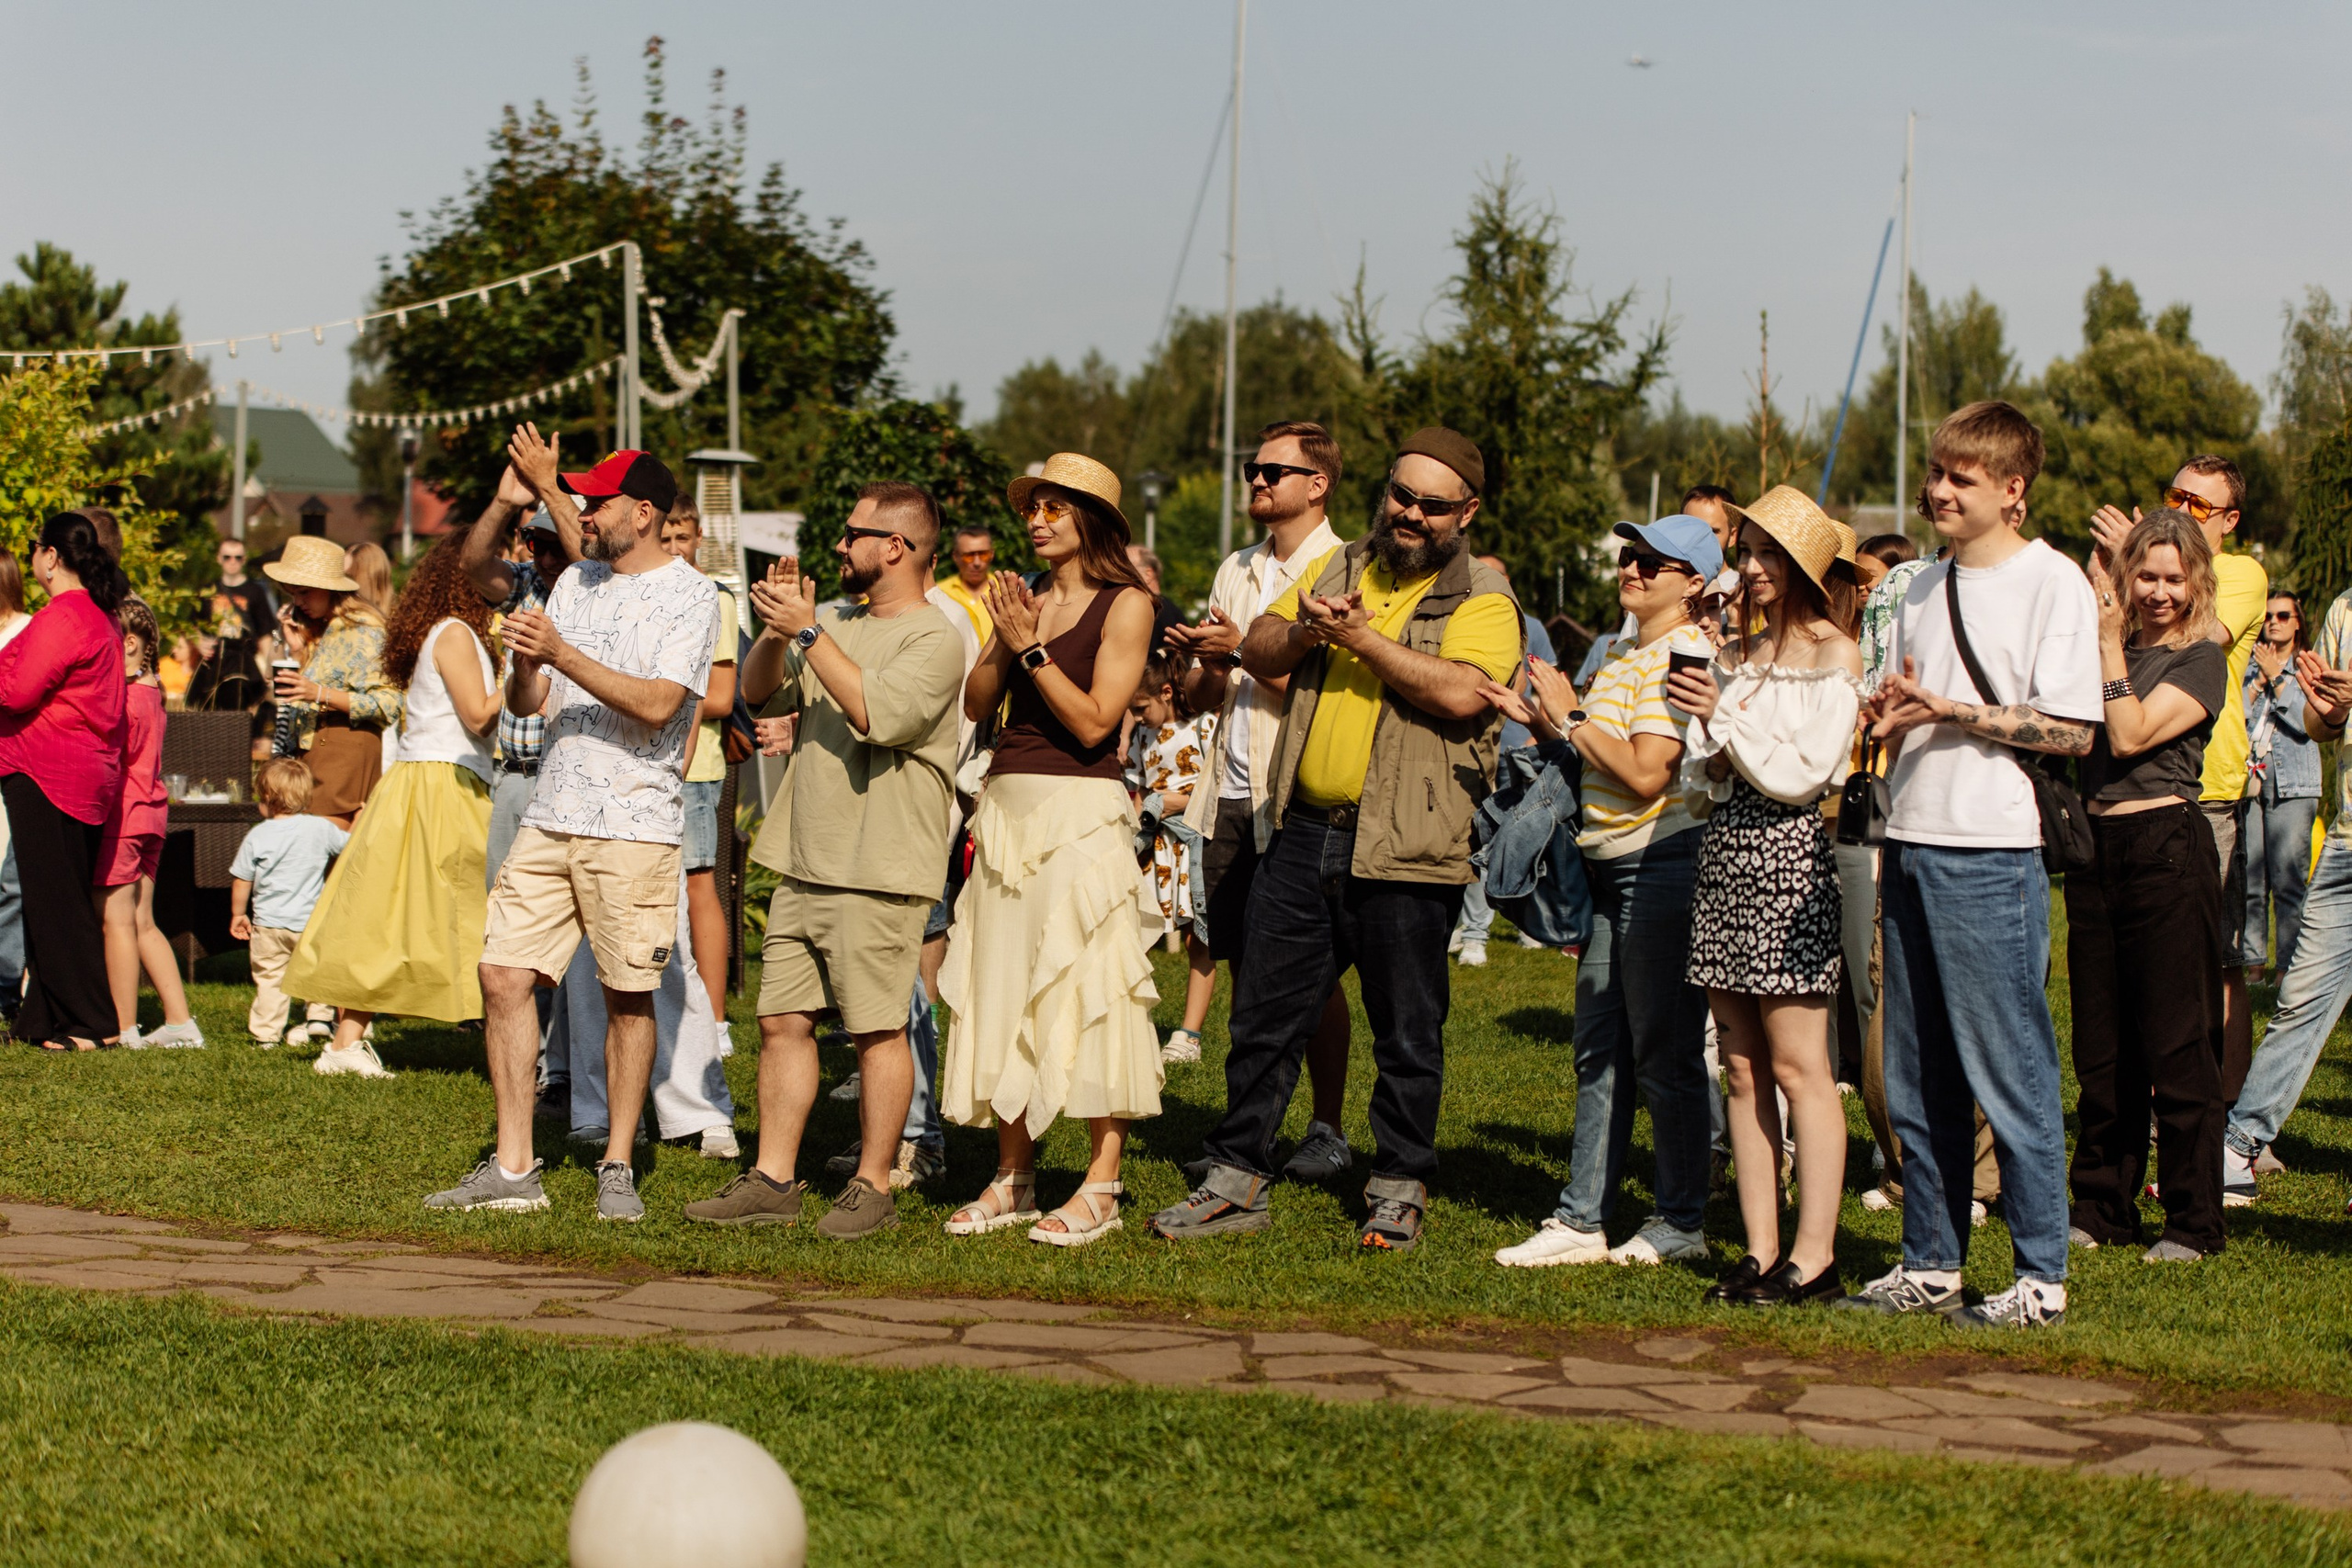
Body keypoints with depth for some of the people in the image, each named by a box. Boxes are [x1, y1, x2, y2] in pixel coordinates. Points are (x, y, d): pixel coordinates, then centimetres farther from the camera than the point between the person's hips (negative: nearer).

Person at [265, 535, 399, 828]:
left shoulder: (361, 631, -8)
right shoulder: (316, 628, 19)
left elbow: (387, 704, -16)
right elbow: (297, 700, 18)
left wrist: (319, 694, -23)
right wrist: (297, 649, 4)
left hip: (345, 746, -8)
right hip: (311, 747, 8)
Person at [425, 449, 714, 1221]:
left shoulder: (689, 594, -5)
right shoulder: (576, 582, 16)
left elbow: (657, 705, -17)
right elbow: (528, 702, 15)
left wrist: (562, 654, -19)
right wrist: (526, 667, -8)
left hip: (633, 825, -6)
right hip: (550, 815, 6)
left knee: (628, 996, 0)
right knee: (503, 976, 0)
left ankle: (617, 1168, 11)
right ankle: (513, 1169, 5)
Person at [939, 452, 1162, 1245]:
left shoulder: (1125, 605, -3)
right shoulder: (1026, 599, 14)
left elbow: (1093, 721, -11)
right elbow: (975, 702, 8)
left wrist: (1032, 646, -12)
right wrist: (1005, 642, -7)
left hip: (1081, 813, -7)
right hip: (1007, 807, 7)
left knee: (1085, 991, -8)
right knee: (1002, 991, 6)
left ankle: (1101, 1187, -5)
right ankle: (1014, 1178, 13)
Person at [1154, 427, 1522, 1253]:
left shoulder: (1482, 599, -3)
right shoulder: (1339, 569, 15)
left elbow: (1461, 693, -20)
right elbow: (1257, 649, 12)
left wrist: (1362, 637, -18)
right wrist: (1303, 633, -10)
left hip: (1404, 849, -5)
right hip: (1305, 834, 5)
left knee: (1407, 1033, 3)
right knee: (1265, 1014, 9)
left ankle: (1399, 1193, 15)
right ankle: (1236, 1179, 18)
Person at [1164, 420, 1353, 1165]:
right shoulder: (1236, 571, 16)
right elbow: (1200, 700, 18)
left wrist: (1245, 653, -16)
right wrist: (1208, 663, -4)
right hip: (1233, 796, 6)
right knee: (1246, 969, 8)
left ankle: (1326, 1127, 8)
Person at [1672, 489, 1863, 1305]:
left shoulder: (1835, 658, -3)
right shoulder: (1737, 653, 18)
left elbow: (1802, 773, -11)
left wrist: (1726, 717, -13)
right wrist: (1713, 752, -4)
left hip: (1789, 854, -7)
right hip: (1725, 848, 7)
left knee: (1797, 1066, -8)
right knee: (1743, 1067, 6)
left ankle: (1814, 1256, -6)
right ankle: (1761, 1250, 8)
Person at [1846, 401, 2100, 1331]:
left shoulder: (2053, 583, -5)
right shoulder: (1926, 589, 17)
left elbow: (2072, 731, -11)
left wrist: (1952, 711, -16)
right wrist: (1888, 715, 0)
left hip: (1994, 854, -7)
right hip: (1912, 845, 7)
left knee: (2010, 1070, -5)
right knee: (1916, 1079, 10)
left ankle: (2041, 1276, 2)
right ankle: (1929, 1264, 18)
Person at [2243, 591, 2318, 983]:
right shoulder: (2251, 664, 17)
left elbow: (2307, 721, -6)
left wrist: (2276, 676, -5)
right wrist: (2258, 681, -3)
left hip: (2292, 787, -3)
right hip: (2249, 782, 3)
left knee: (2289, 881, -10)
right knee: (2249, 879, 0)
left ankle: (2290, 965, -9)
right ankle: (2252, 961, 5)